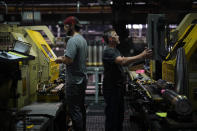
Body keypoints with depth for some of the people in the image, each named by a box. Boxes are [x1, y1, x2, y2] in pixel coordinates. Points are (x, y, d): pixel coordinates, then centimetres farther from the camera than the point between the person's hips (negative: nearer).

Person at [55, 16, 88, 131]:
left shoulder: (73, 41, -18)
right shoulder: (83, 39, 13)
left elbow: (69, 60, -27)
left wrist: (60, 60, -6)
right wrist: (65, 57, 17)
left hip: (74, 81, -10)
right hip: (83, 79, 10)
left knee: (74, 110, -4)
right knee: (81, 108, 19)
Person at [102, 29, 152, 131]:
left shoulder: (115, 50, 18)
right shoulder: (108, 51, -18)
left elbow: (123, 62, 16)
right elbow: (122, 61, -32)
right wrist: (141, 56, -34)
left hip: (118, 87, 10)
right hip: (111, 88, -10)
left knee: (120, 114, 17)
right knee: (112, 114, -4)